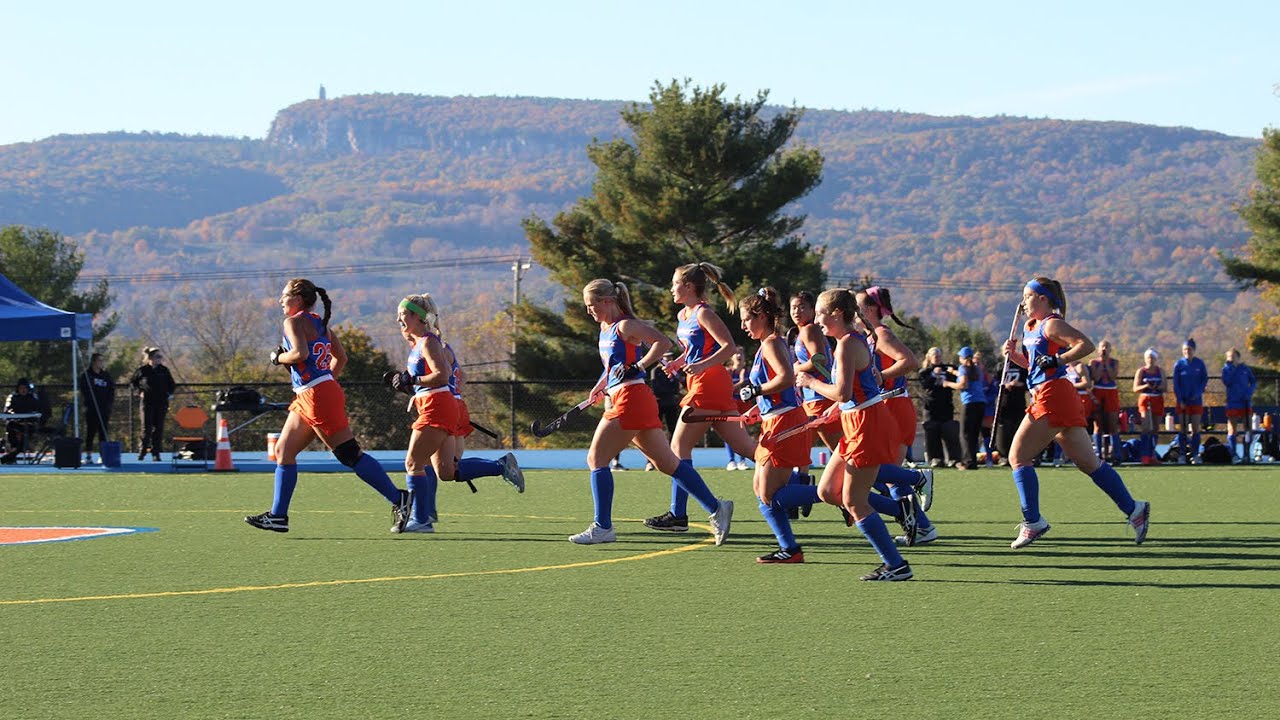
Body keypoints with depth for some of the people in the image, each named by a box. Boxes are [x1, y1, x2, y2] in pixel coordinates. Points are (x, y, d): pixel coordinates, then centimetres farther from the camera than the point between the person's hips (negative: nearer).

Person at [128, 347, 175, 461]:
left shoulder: (164, 370, 7)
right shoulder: (142, 370, 0)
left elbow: (172, 385, 18)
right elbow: (132, 381, 13)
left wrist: (169, 394, 2)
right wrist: (139, 391, 0)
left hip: (161, 403, 2)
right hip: (147, 402, -2)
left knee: (158, 429, 1)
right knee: (146, 428, -4)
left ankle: (156, 453, 5)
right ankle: (142, 451, 7)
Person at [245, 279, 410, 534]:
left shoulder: (294, 322, -9)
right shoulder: (318, 322, 17)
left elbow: (300, 353, -25)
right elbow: (341, 357, 19)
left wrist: (278, 357, -7)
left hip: (318, 397, -10)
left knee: (350, 455, -8)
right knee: (283, 451, 11)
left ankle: (398, 499, -7)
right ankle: (278, 516, 12)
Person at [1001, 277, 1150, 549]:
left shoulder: (1051, 324, -9)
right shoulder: (1031, 327, 19)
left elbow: (1086, 345, -19)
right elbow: (1034, 363, 30)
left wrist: (1057, 360, -22)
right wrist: (1014, 354, 13)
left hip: (1052, 397, -10)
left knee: (1018, 457, -5)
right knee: (1088, 463, 8)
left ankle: (1033, 521, -6)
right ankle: (1133, 509, 7)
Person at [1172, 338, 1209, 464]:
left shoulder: (1200, 363, 3)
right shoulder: (1179, 364, 0)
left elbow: (1205, 379, 5)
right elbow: (1175, 384, 0)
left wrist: (1197, 393, -10)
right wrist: (1180, 400, -8)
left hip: (1196, 400, 1)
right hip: (1183, 401, -1)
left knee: (1196, 428, 0)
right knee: (1183, 428, -1)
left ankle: (1195, 454, 3)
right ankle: (1182, 455, 1)